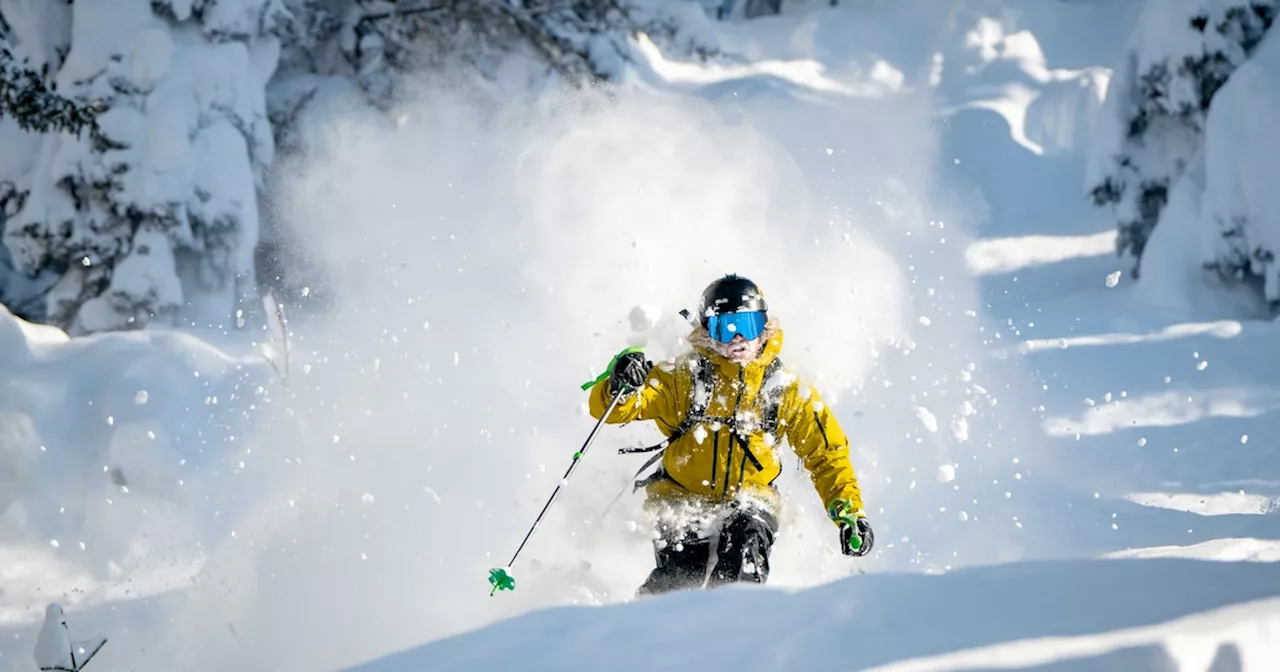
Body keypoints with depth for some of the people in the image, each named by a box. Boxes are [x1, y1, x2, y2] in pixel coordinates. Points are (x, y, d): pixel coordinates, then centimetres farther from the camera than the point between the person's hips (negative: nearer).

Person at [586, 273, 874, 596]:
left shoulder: (786, 389, 1)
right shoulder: (682, 377, -5)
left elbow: (828, 455, 6)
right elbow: (608, 408, -11)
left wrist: (849, 513, -6)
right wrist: (622, 384, -35)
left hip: (749, 499, 1)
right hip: (683, 498, -1)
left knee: (746, 536, -31)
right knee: (679, 578, -21)